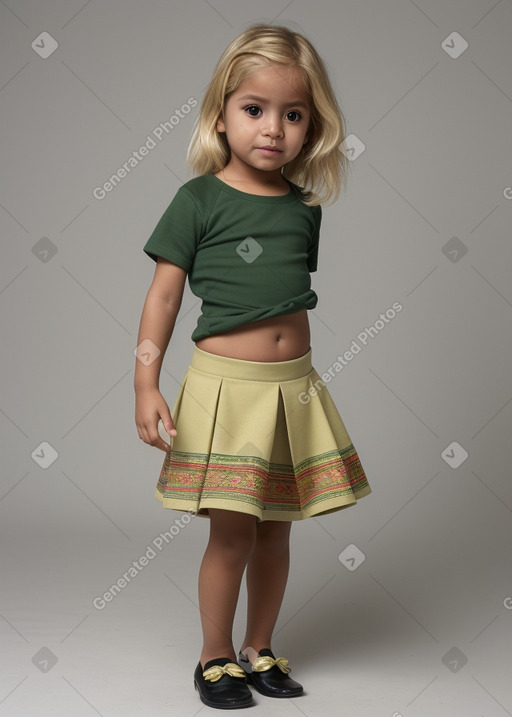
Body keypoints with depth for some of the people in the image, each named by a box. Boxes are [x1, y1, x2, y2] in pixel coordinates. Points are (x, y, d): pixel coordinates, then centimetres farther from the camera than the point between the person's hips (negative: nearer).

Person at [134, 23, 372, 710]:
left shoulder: (305, 207, 8)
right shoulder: (200, 200, -6)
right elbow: (163, 295, -7)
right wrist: (146, 383, -13)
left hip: (295, 386, 5)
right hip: (225, 384, -5)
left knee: (276, 527, 12)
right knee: (232, 529, 0)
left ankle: (260, 649, 30)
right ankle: (215, 656, 20)